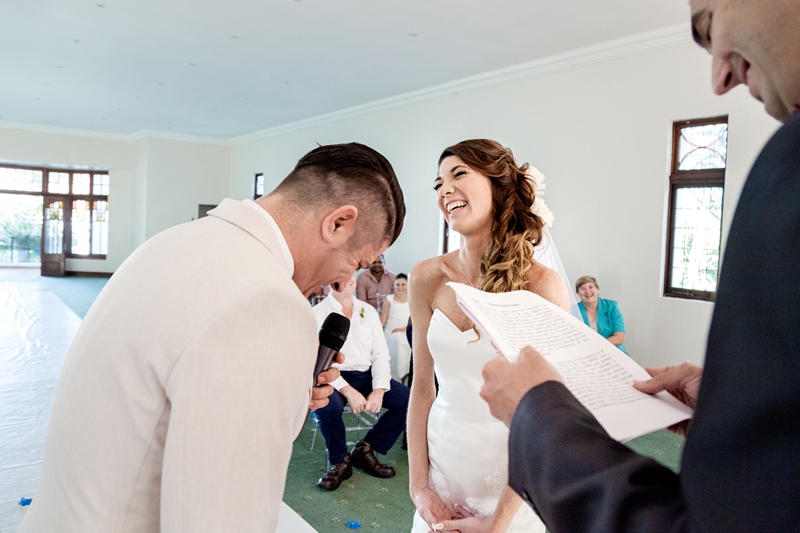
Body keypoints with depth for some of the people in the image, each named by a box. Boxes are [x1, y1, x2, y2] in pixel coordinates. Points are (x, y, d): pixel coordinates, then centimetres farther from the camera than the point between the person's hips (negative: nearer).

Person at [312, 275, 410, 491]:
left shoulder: (368, 311, 8)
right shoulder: (318, 314, -4)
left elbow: (380, 353, 4)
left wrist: (379, 390, -13)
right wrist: (348, 391, -23)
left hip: (367, 375, 4)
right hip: (334, 378, -4)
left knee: (408, 399, -15)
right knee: (327, 404, -36)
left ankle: (365, 449, 1)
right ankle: (340, 462, -7)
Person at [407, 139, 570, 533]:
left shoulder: (541, 286, -17)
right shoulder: (427, 278, -7)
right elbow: (422, 387, -1)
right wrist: (419, 486, -2)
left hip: (510, 479, -3)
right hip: (440, 462, 3)